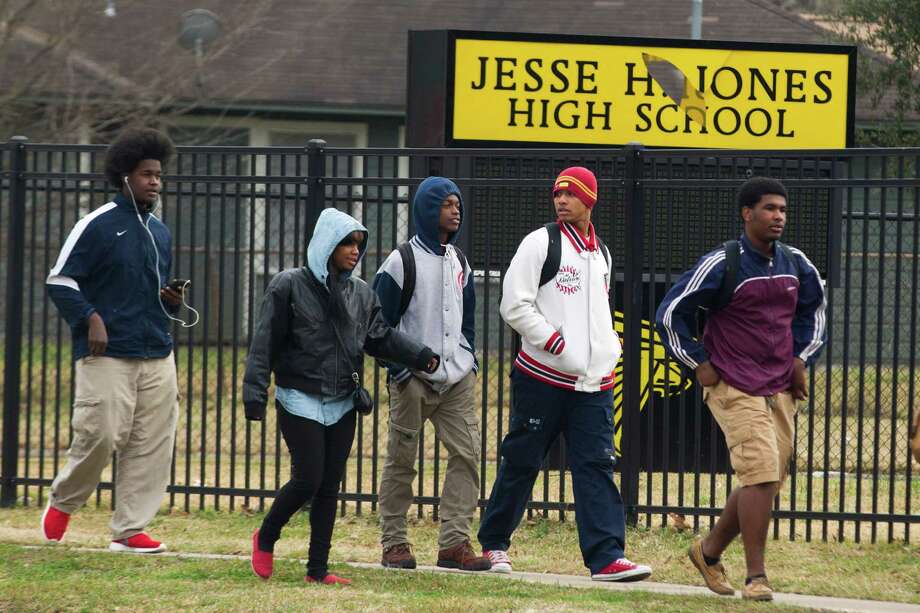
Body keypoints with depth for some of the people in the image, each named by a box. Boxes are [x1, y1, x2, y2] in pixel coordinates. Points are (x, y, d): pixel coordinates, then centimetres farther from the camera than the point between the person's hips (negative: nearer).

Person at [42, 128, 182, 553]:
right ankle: (62, 504, 15)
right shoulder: (97, 226, -4)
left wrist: (170, 302, 6)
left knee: (152, 445, 0)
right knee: (100, 436, -10)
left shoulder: (160, 233, 17)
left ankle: (130, 530, 6)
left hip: (157, 356, 6)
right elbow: (59, 280, -4)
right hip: (107, 355, -6)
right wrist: (91, 318, -15)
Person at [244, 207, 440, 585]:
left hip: (342, 406, 5)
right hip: (300, 401, -5)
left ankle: (318, 569, 10)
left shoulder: (361, 294, 9)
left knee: (330, 487, 5)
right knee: (308, 480, -10)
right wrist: (255, 392, -15)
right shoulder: (290, 286, -7)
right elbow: (265, 343, -9)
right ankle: (265, 538, 16)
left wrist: (422, 356, -8)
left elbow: (381, 337, 8)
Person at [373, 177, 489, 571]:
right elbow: (380, 321, -5)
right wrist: (400, 370, -10)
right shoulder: (402, 261, -5)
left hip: (457, 378, 6)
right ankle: (394, 544, 7)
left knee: (467, 454, -4)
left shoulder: (459, 262, 15)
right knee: (401, 460, 1)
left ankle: (454, 542, -2)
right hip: (414, 380, -6)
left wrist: (469, 359, 12)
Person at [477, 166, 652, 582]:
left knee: (596, 466, -5)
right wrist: (558, 344, -16)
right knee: (521, 462, 4)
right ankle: (493, 543, 19)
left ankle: (606, 556, -12)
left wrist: (607, 348, 10)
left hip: (593, 382, 5)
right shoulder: (541, 243, -3)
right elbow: (514, 305, -9)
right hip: (542, 376, -5)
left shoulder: (600, 253, 17)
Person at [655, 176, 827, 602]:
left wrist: (801, 358, 16)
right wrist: (699, 364, -5)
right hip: (734, 389, -7)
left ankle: (710, 550, 29)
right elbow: (670, 312, -5)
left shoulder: (796, 265, 7)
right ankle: (755, 576, -12)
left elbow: (813, 308, 28)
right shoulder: (722, 264, -11)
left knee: (766, 483, 8)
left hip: (780, 390, 7)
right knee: (762, 475, -18)